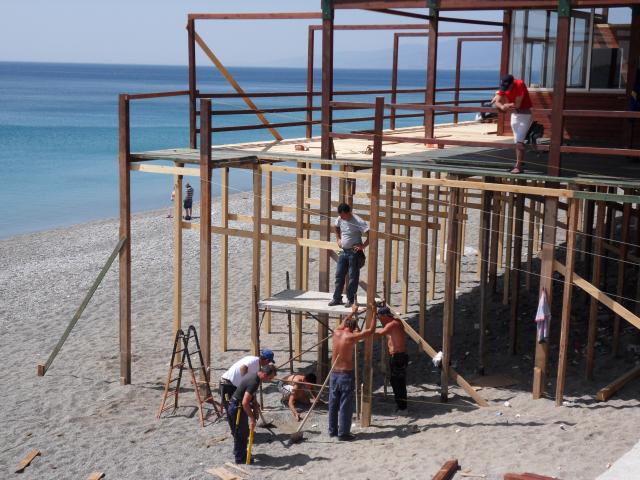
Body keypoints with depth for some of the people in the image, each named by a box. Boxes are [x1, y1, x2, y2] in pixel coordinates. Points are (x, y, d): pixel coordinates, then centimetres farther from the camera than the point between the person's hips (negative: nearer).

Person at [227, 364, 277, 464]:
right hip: (237, 408, -10)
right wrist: (252, 418, -25)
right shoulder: (253, 382, -27)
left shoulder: (255, 377, 4)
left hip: (239, 407, 10)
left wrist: (256, 407, 4)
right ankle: (240, 458, 13)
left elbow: (252, 396, 16)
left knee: (244, 432, 21)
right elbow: (245, 402, -31)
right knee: (240, 434, 2)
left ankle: (241, 452, 35)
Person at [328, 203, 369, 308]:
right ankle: (337, 298, 17)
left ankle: (351, 300, 10)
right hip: (343, 251, 6)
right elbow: (336, 227, 24)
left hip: (354, 252, -6)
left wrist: (363, 246, -25)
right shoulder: (340, 219, 0)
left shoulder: (358, 222, -20)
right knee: (339, 275, 8)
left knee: (353, 277, 1)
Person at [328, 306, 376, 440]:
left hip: (334, 373, 6)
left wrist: (352, 313, 38)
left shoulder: (336, 333, 2)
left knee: (333, 404, 14)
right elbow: (371, 330, -7)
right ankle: (343, 433, 3)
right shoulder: (351, 337, -14)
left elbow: (342, 325, 27)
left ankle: (332, 430, 22)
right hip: (346, 374, -6)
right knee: (345, 405, 1)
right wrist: (374, 315, 5)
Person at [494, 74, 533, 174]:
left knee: (519, 141, -14)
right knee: (517, 141, 11)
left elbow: (517, 104, -26)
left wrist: (506, 105, -13)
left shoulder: (520, 85, -23)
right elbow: (497, 102, -9)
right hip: (514, 114, 7)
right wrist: (502, 107, -30)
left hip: (524, 114, -7)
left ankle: (518, 166, -15)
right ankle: (521, 163, 19)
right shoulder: (503, 87, -5)